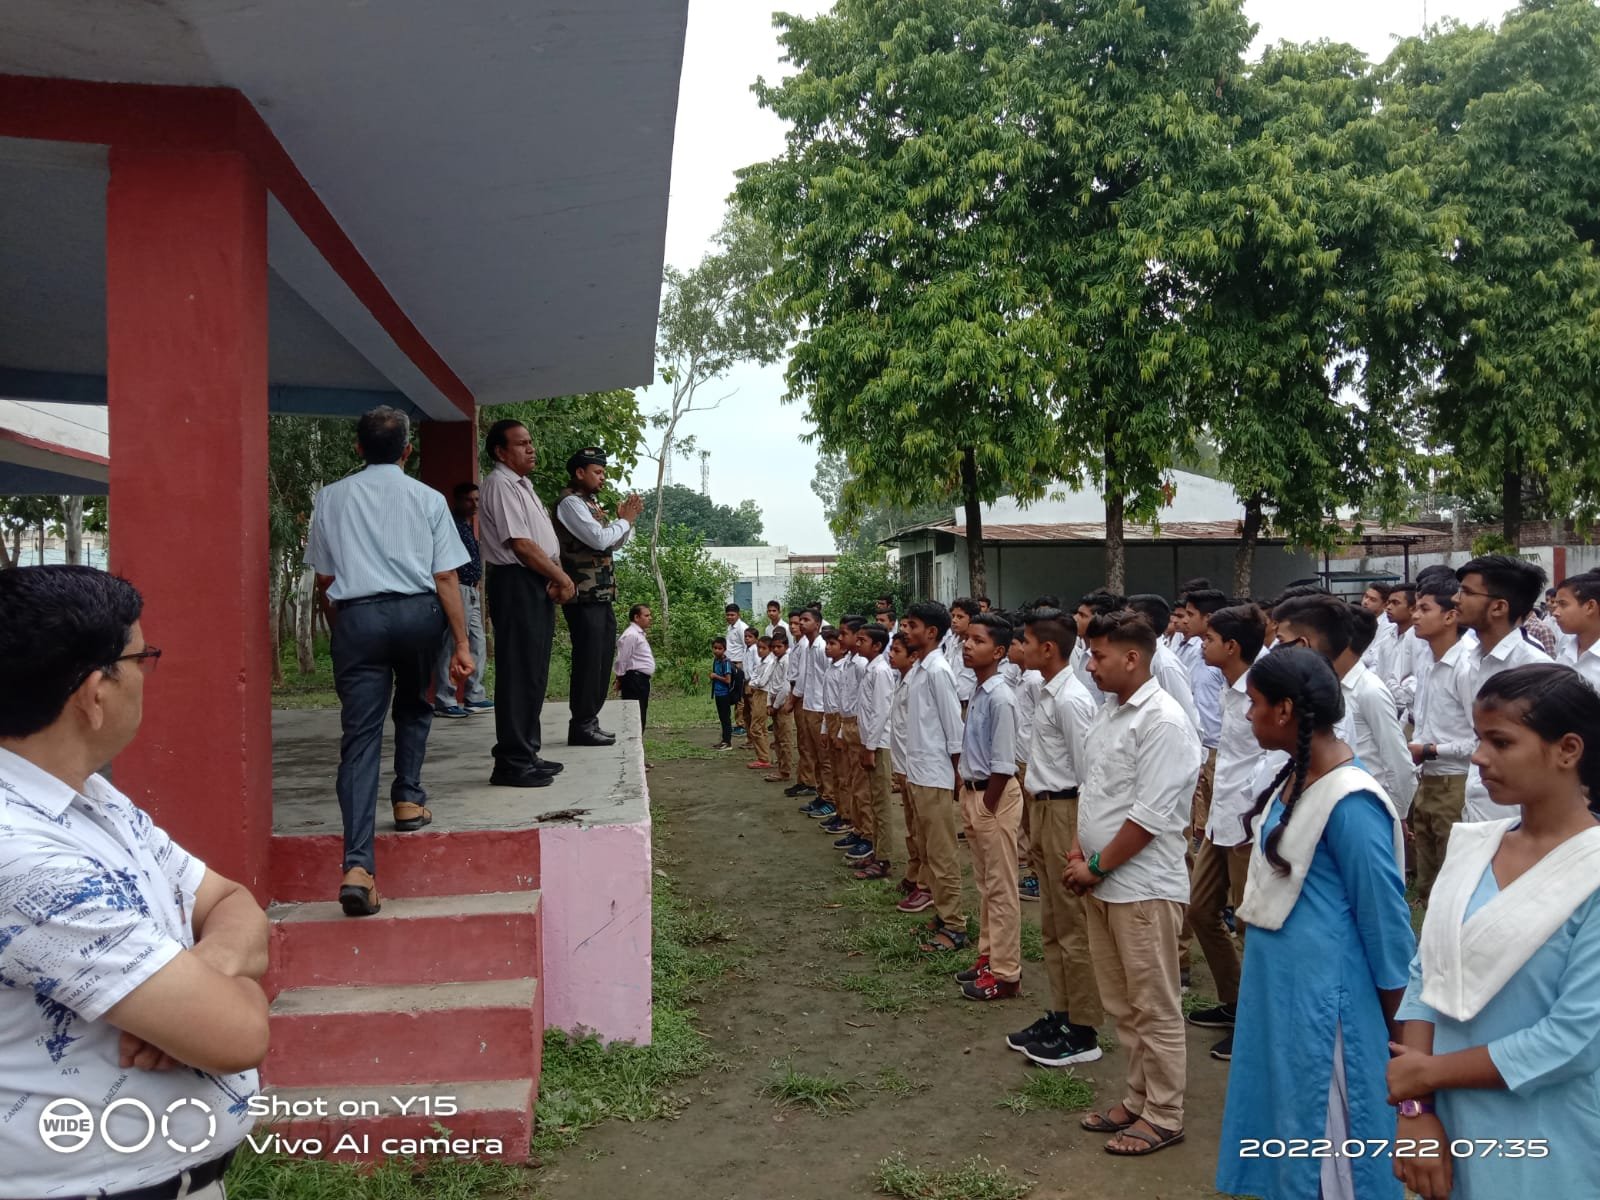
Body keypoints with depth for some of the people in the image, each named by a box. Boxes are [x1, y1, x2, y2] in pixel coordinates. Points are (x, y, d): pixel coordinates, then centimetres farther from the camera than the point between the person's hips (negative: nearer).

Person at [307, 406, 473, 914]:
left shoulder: (331, 497, 12)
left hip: (356, 616, 0)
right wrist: (462, 644, 4)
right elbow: (446, 577, 2)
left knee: (360, 734, -4)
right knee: (414, 706, 29)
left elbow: (324, 577, 14)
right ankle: (408, 799, 26)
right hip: (418, 612, 0)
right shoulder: (428, 498, 7)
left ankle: (358, 865, -14)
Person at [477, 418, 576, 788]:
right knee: (518, 675, -8)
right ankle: (511, 763, -5)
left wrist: (557, 579, 1)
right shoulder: (500, 485, -11)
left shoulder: (522, 486, 20)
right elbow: (521, 545, -18)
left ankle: (527, 753, 21)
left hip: (539, 585, 10)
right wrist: (563, 578, -10)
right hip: (515, 583, -10)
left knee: (534, 674, 13)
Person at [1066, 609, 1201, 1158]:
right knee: (1121, 1004, 18)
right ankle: (1139, 1098, 32)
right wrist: (1081, 850, 5)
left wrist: (1096, 866, -15)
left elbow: (1149, 815, -20)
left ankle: (1163, 1115, 18)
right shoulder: (1108, 712, 9)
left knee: (1155, 1008, 5)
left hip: (1143, 887, -9)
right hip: (1103, 884, 9)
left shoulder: (1163, 721, -17)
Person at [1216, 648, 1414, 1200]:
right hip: (1276, 982, 8)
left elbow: (1385, 918, -17)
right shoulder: (1293, 777, 2)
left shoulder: (1349, 802, -24)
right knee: (1283, 1113, 22)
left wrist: (1398, 1030, -8)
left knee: (1322, 1139, 9)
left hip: (1321, 992, -8)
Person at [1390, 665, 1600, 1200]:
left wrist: (1430, 1072, -13)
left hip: (1543, 1149, -5)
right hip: (1448, 1122, 5)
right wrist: (1415, 1108, -9)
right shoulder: (1471, 845, 1)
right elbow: (1426, 974, 1)